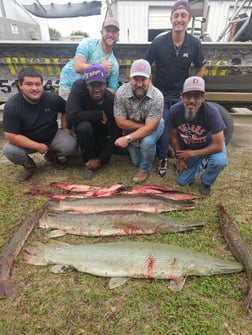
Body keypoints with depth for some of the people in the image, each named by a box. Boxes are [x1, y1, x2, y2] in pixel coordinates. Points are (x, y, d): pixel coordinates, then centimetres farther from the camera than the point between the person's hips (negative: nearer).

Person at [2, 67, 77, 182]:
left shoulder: (52, 98, -16)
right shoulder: (12, 105, -23)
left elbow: (66, 111, 7)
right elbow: (11, 136, -26)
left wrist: (65, 128, -3)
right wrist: (37, 146, -25)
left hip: (52, 136, 2)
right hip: (26, 142, -1)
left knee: (70, 146, -25)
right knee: (9, 150, -31)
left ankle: (51, 156, 10)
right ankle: (29, 165, 4)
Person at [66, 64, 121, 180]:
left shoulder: (112, 100, -26)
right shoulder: (79, 87, -30)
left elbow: (116, 133, -21)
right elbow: (71, 116, -40)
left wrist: (100, 158, -24)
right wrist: (100, 114, -34)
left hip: (102, 132, 2)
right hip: (84, 128, -2)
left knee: (105, 159, -11)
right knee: (84, 127, -36)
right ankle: (88, 162, -11)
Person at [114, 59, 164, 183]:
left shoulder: (157, 96, -32)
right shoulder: (121, 92, -28)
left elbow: (149, 127, -33)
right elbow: (121, 122, -22)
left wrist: (128, 138, -43)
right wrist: (142, 126, -25)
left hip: (153, 126, -2)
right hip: (132, 129, 2)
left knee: (147, 142, -34)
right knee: (136, 162, 6)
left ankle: (145, 169, -4)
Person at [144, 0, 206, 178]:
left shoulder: (194, 44, -7)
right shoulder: (158, 42, -12)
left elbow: (201, 69, 6)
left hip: (182, 95, 1)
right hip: (161, 94, -1)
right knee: (162, 128, -2)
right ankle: (163, 158, 17)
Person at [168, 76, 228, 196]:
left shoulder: (211, 112, -33)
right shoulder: (174, 111, -26)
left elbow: (218, 146, -28)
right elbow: (174, 137, -7)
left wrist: (192, 153, -23)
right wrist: (180, 158, -4)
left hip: (210, 144, -2)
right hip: (187, 148, 3)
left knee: (219, 161, -35)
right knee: (182, 181, 2)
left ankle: (206, 182, 1)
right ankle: (202, 163, 32)